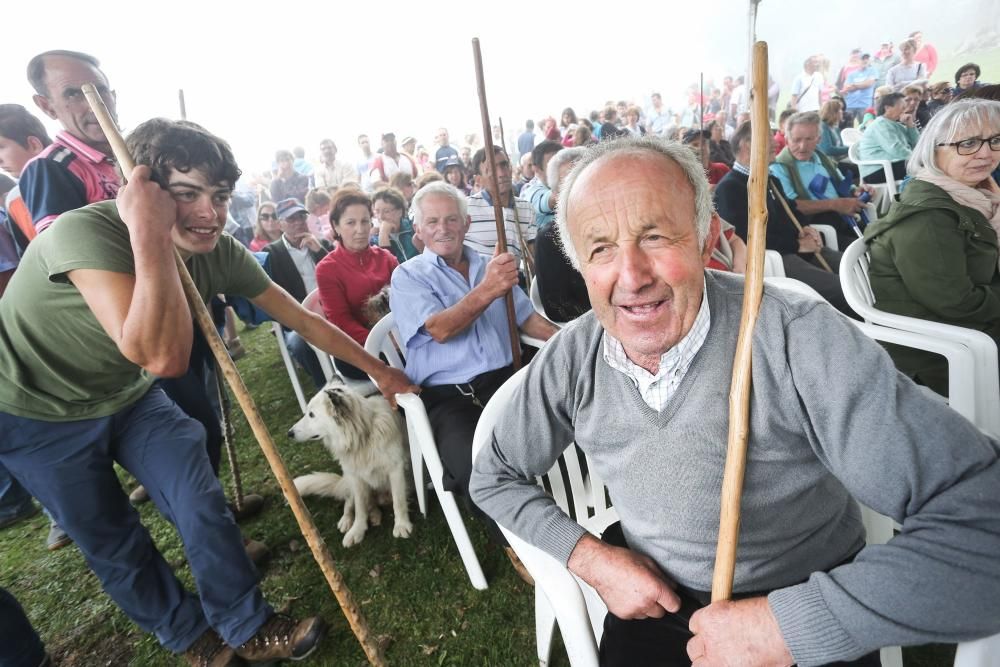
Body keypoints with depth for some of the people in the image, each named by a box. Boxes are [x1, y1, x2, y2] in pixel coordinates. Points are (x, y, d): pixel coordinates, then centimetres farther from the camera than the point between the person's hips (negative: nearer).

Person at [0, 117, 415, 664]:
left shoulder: (220, 252, -17)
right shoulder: (86, 233, -35)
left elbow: (304, 319, -10)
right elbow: (163, 357, -45)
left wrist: (381, 371, -5)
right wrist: (151, 236, -47)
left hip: (130, 395, 4)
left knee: (202, 506, -3)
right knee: (112, 544, 8)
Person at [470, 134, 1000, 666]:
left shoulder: (799, 341, -24)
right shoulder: (571, 361, -13)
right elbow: (494, 477, -1)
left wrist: (786, 623, -29)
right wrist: (589, 557, -14)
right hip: (650, 599, 1)